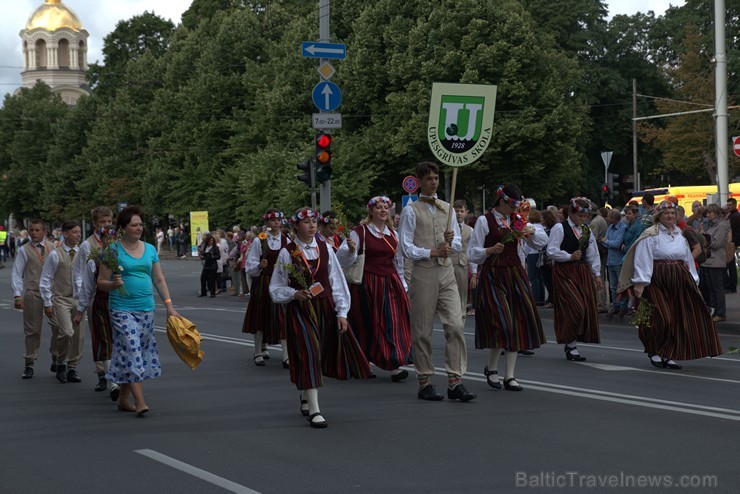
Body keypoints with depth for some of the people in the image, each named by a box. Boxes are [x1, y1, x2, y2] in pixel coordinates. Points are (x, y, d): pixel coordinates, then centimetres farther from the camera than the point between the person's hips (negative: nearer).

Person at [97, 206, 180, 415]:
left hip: (147, 309, 6)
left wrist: (169, 306, 7)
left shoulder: (150, 249, 11)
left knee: (143, 353, 8)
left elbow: (159, 280, 14)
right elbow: (101, 282, -2)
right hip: (122, 309, -5)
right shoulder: (114, 250, -4)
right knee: (131, 352, -13)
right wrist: (113, 284, -24)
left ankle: (123, 399, 19)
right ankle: (140, 402, -16)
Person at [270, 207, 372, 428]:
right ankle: (314, 411, -13)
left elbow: (337, 282, 5)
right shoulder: (287, 253, -3)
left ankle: (306, 397, 34)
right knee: (308, 354, -13)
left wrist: (341, 312, -1)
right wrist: (294, 294, -17)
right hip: (300, 310, -3)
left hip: (326, 307, 4)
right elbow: (275, 289, 1)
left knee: (322, 356, 8)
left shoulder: (325, 249, 4)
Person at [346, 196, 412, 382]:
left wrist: (402, 285, 16)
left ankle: (394, 366, -1)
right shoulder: (360, 232, -2)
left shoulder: (393, 234, 13)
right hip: (368, 284, -4)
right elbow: (347, 260, -9)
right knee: (373, 324, -4)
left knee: (394, 322, -4)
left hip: (391, 283, 4)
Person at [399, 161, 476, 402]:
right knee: (422, 330, 1)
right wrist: (433, 252, -13)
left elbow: (457, 244, 18)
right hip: (423, 273, -4)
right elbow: (406, 248, -5)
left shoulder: (447, 208, 16)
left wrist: (450, 241, -5)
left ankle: (455, 382, -4)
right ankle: (425, 383, 9)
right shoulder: (411, 211, 0)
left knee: (455, 325, -6)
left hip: (447, 273, 4)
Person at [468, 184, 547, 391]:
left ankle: (509, 376, 6)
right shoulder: (485, 221, -5)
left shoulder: (517, 220, 12)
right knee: (502, 322, -14)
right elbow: (473, 253, -6)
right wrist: (491, 250, -23)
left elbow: (541, 243, 18)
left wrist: (531, 231, -2)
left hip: (515, 275, 6)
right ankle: (491, 368, 9)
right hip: (493, 276, -6)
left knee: (517, 323, 1)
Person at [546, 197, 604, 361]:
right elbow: (551, 251, -11)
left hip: (583, 272, 7)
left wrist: (597, 274, 13)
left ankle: (570, 344, 10)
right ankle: (570, 345, -3)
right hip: (564, 272, -7)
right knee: (574, 308, -14)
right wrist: (570, 256, -16)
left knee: (587, 307, 1)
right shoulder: (559, 228, -5)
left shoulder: (586, 230, 14)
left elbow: (593, 254, 17)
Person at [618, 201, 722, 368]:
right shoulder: (651, 235, -5)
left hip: (679, 282, 6)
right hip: (657, 281, -6)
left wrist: (693, 281, 16)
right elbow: (643, 259, -11)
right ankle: (653, 352, 9)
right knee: (661, 318, -10)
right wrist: (640, 283, -19)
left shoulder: (680, 234, 16)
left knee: (678, 319, 3)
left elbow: (688, 259, 20)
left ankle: (668, 356, 11)